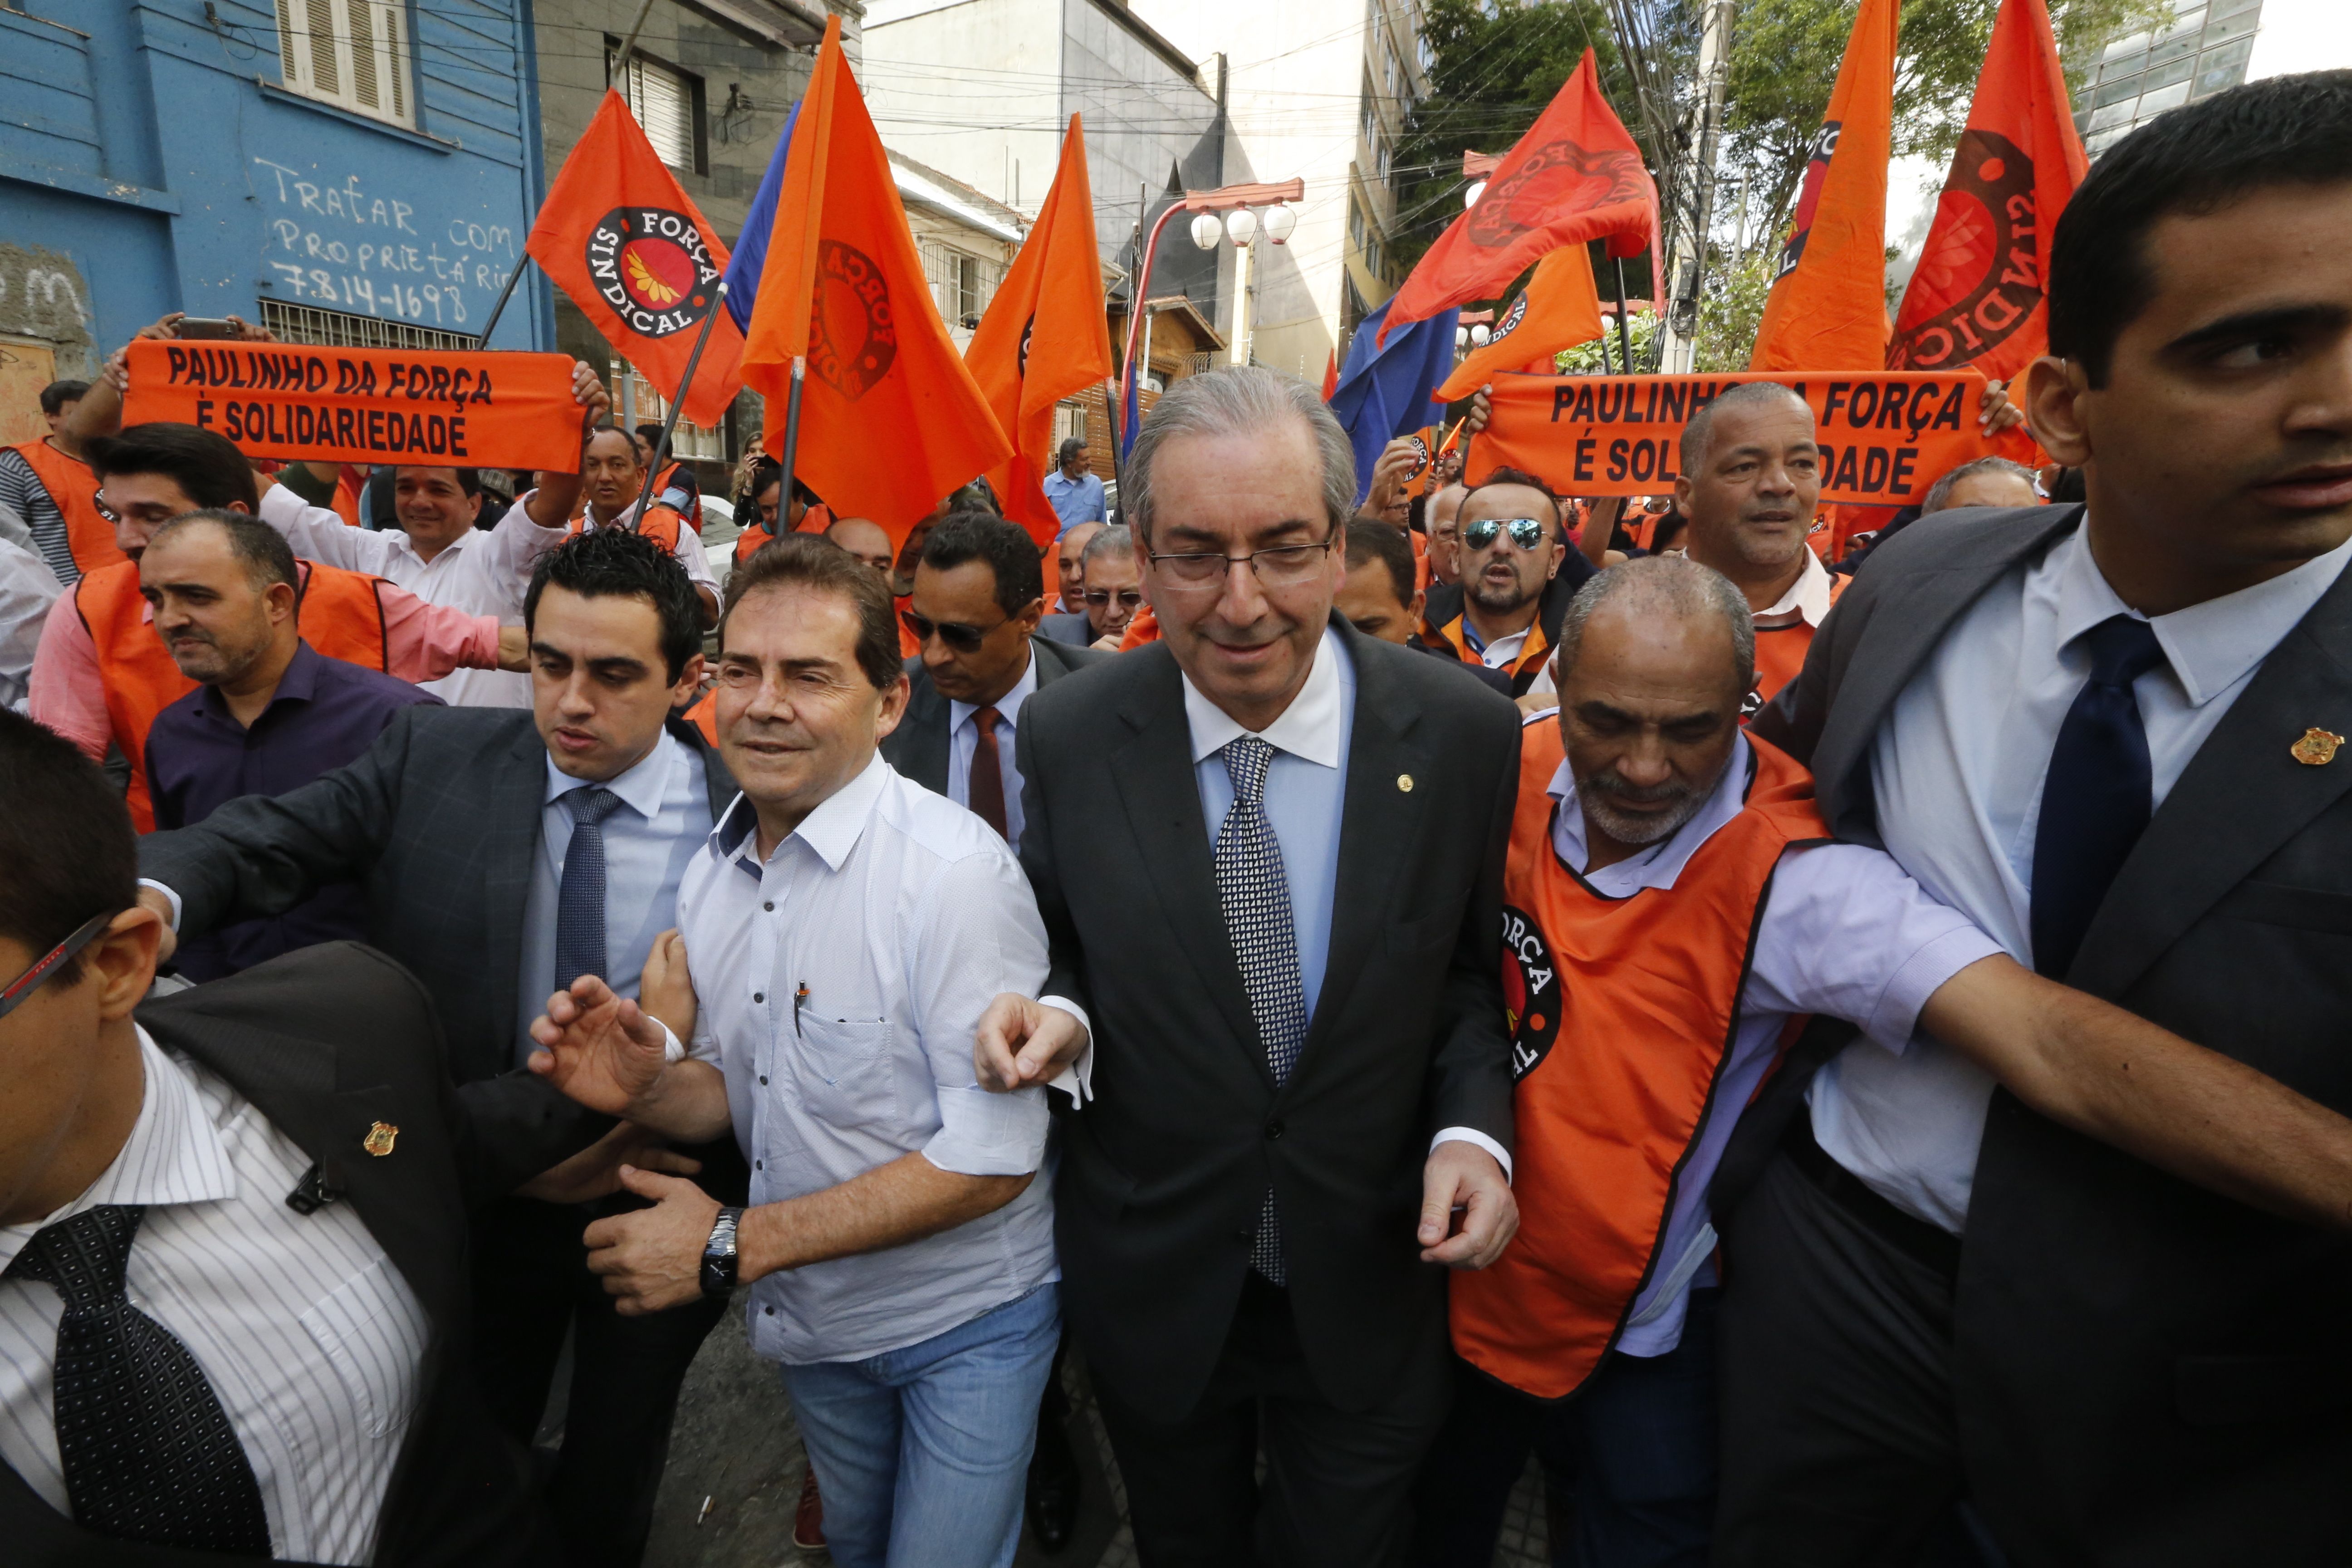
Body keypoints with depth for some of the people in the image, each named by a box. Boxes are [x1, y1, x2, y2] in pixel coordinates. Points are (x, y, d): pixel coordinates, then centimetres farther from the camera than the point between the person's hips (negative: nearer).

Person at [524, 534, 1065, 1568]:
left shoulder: (955, 872, -27)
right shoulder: (710, 872, -3)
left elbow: (992, 1158, -26)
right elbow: (739, 1087, 6)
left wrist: (734, 1246, -23)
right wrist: (646, 1088, -17)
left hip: (963, 1325, -6)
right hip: (808, 1323, 6)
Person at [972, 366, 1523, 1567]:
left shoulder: (1465, 734, -15)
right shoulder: (1067, 735, -14)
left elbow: (1469, 971, -2)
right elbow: (1074, 951, 1)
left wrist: (1473, 1128, -18)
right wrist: (1061, 1014, -20)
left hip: (1368, 1285, 0)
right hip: (1152, 1279, 1)